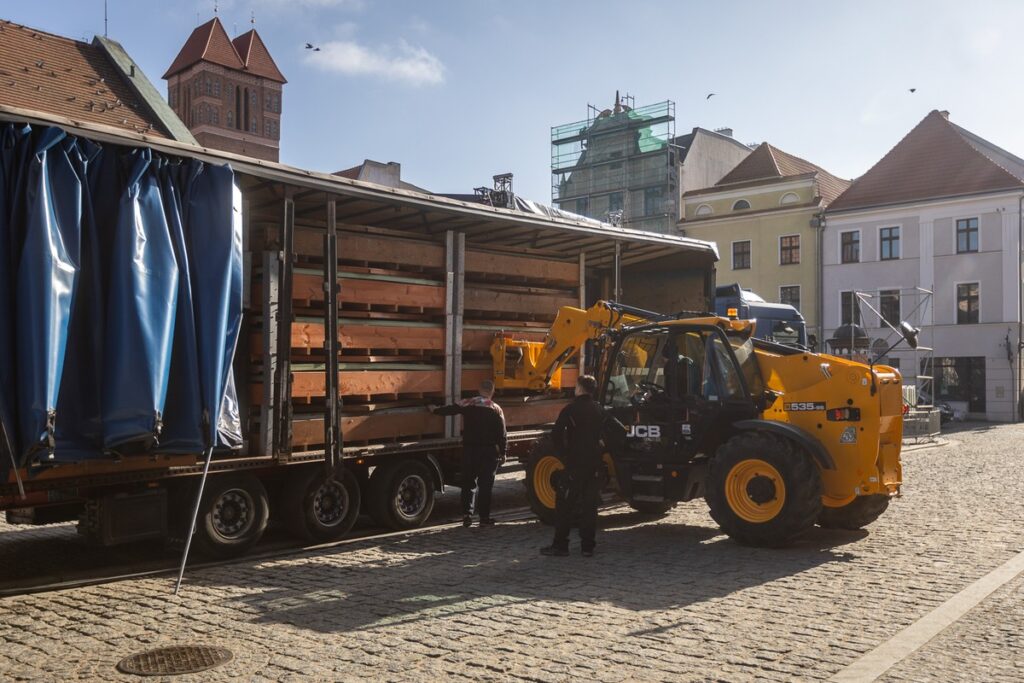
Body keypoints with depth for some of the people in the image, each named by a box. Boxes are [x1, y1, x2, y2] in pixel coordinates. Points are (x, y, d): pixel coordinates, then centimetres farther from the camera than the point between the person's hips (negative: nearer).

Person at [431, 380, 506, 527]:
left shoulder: (467, 404, -1)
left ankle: (467, 515, 7)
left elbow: (450, 409, 8)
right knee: (485, 485, 4)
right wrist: (503, 453, 6)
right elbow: (502, 434, -3)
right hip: (489, 451, -2)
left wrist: (435, 410, 26)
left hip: (469, 449, 2)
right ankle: (484, 517, 5)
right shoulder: (496, 409, -3)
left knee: (468, 483, 11)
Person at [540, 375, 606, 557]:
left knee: (564, 505, 1)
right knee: (590, 505, 9)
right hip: (594, 464, 5)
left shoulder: (570, 410, -9)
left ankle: (560, 545, 2)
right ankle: (587, 546, 10)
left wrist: (563, 453, -1)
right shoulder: (600, 411, 9)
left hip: (574, 463, -5)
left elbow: (556, 434, -13)